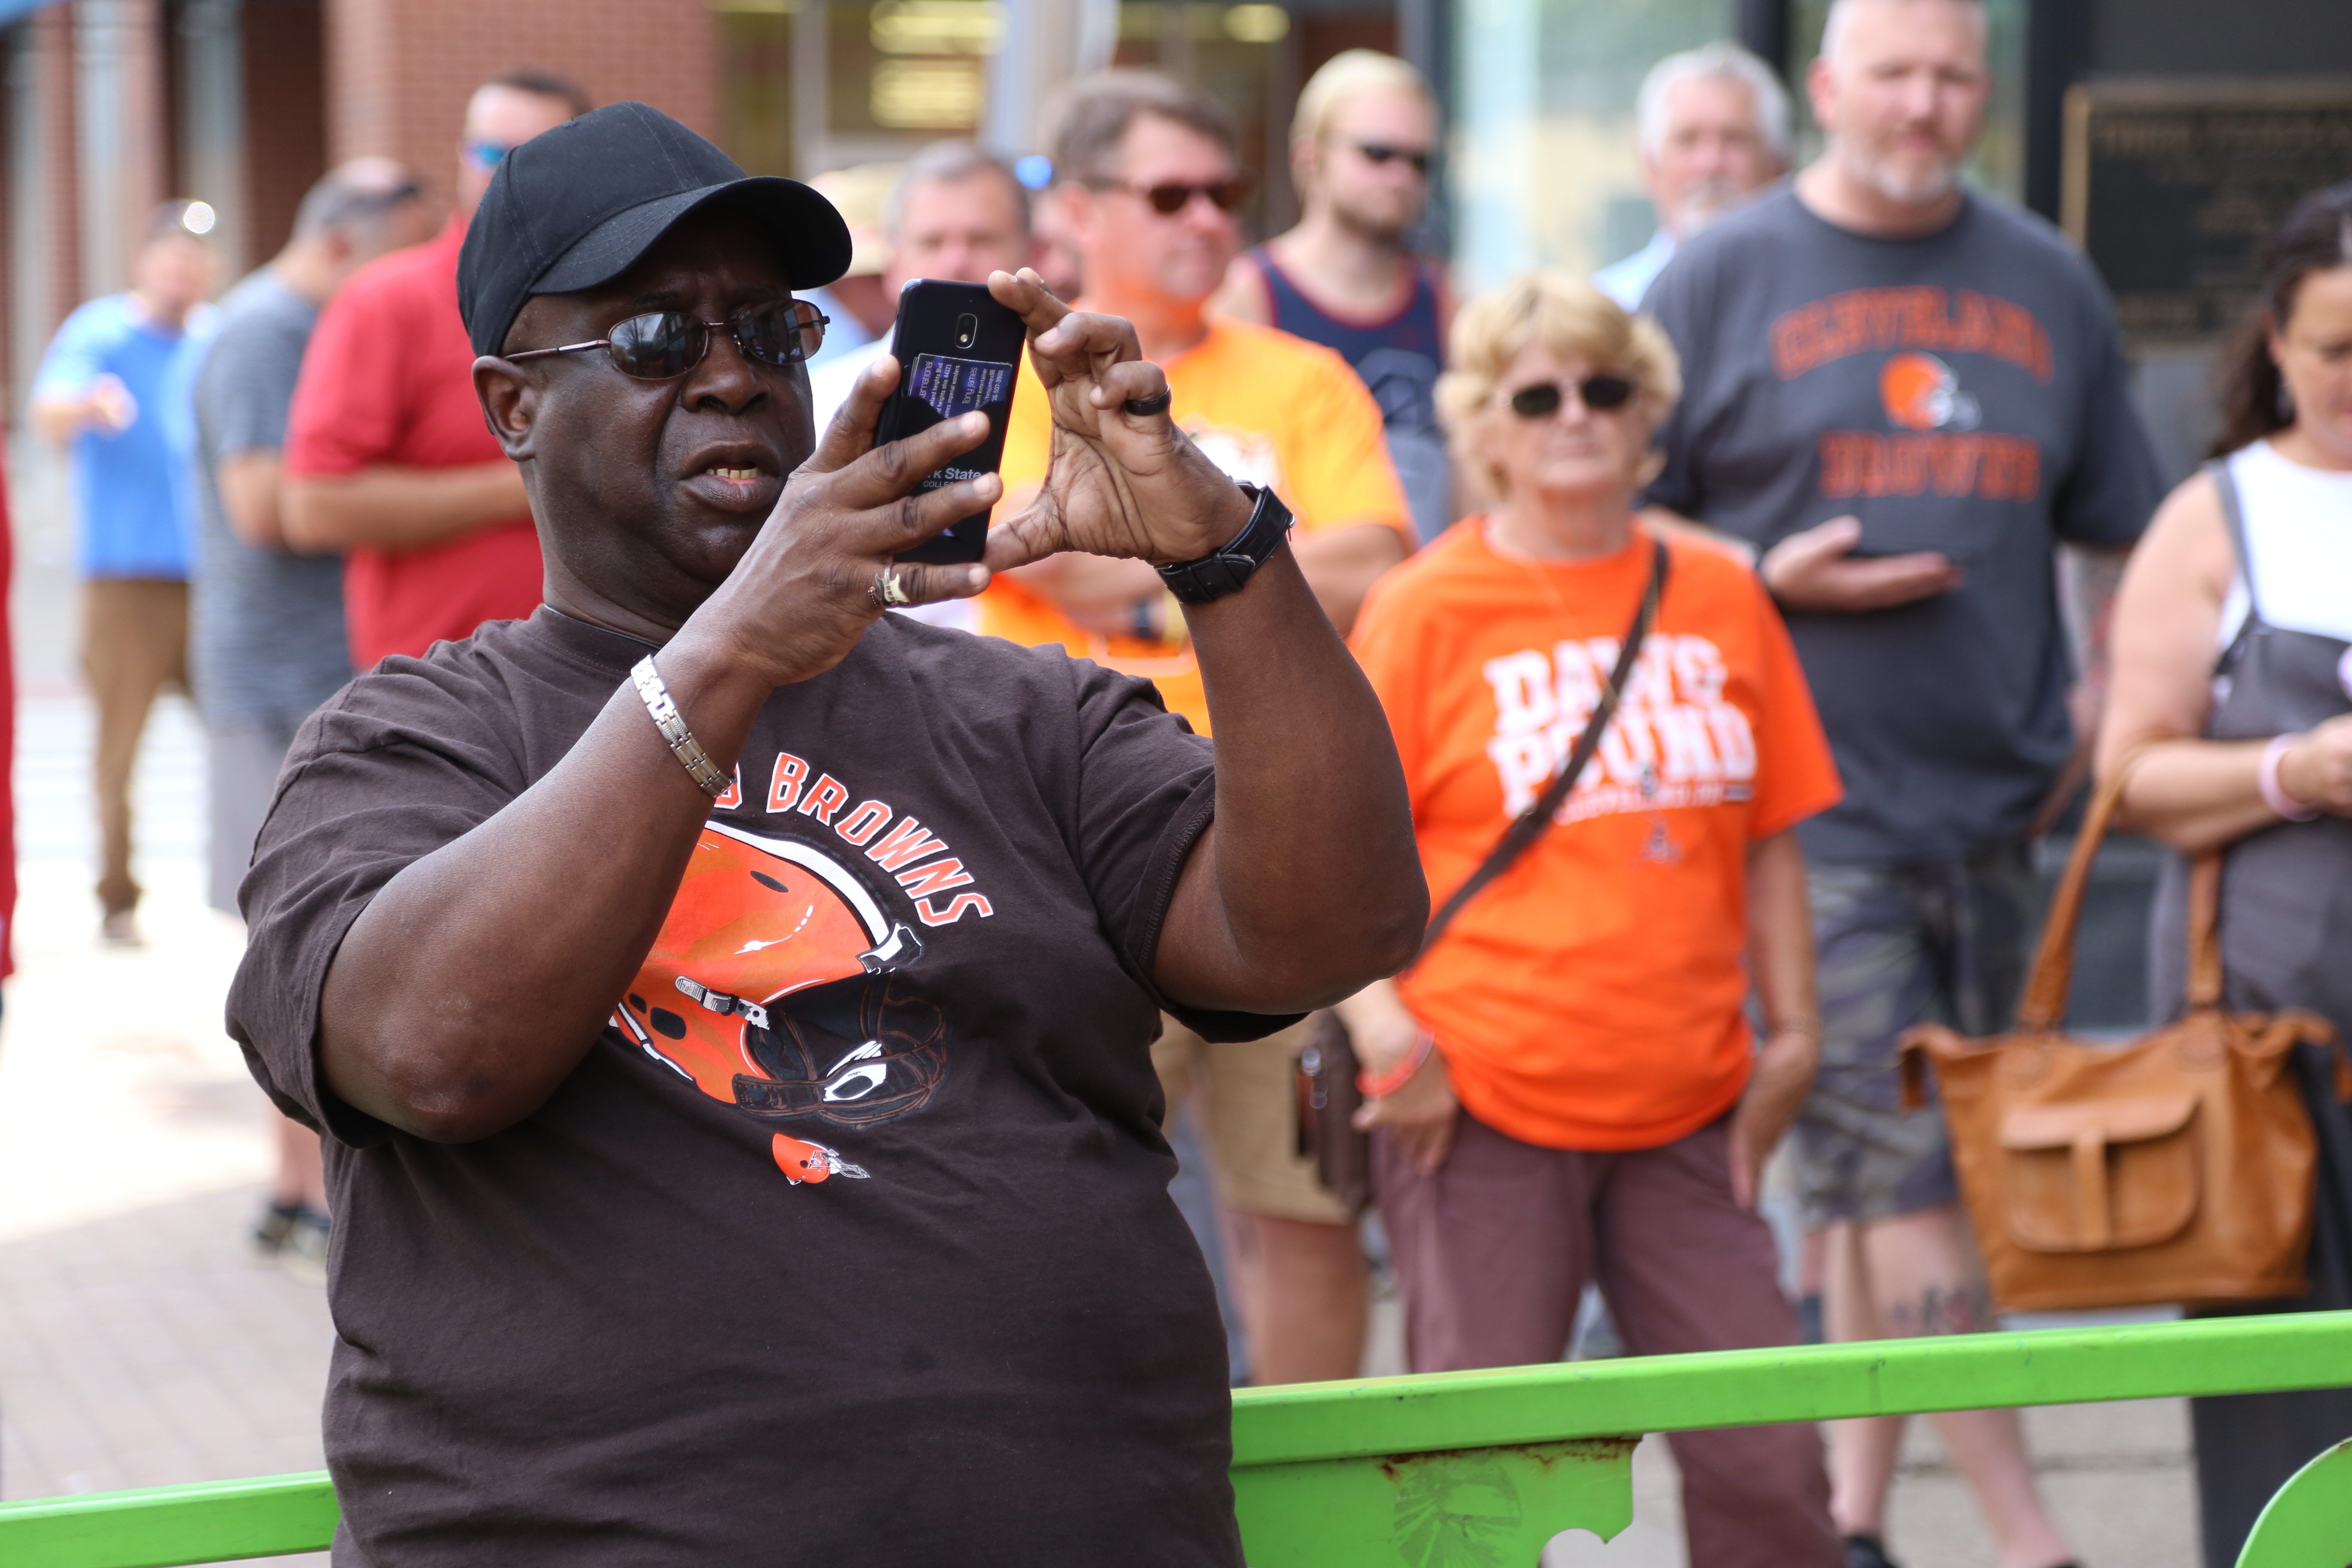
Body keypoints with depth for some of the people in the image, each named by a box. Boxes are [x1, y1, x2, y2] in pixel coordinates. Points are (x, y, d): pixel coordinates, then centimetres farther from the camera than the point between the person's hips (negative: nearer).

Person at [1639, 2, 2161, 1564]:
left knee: (1901, 1187, 10)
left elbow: (2115, 533, 21)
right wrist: (1772, 579, -12)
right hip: (1807, 808, -4)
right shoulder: (1722, 279, 1)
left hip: (1992, 805, 4)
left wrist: (2106, 700, 7)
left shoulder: (2047, 284, 12)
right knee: (1899, 1179, -11)